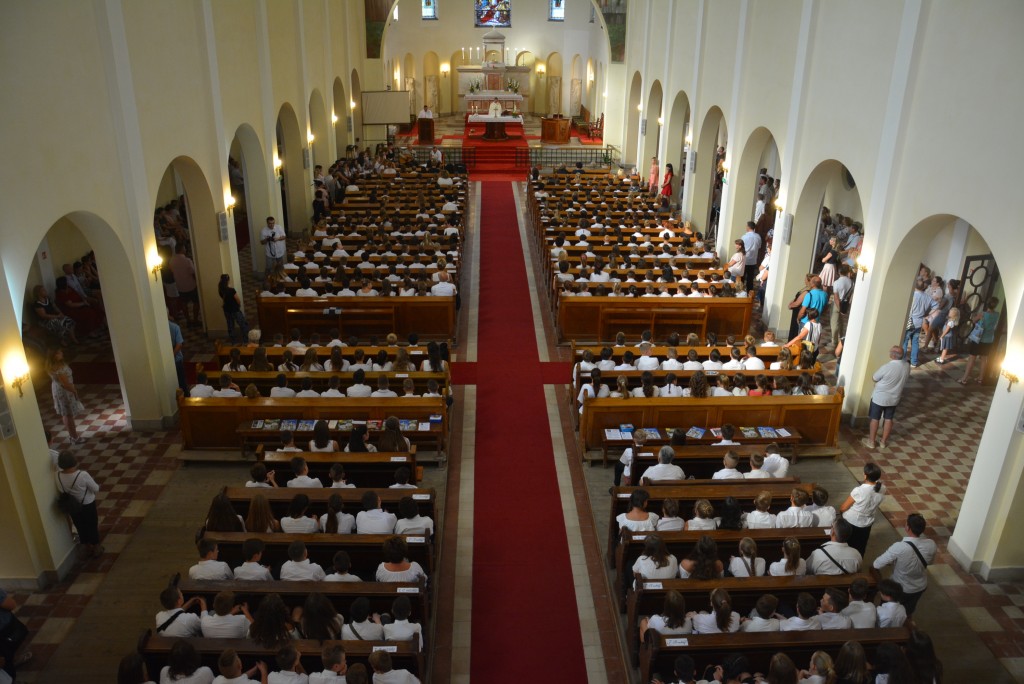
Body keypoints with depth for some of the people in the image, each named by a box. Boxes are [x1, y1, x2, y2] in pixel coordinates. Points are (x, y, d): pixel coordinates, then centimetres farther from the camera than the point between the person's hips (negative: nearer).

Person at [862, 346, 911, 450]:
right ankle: (883, 442, 29)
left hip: (879, 398, -5)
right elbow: (903, 381, 8)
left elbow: (874, 378, -12)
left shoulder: (887, 367, -28)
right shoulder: (907, 367, -9)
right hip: (894, 398, 5)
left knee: (875, 419, 10)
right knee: (888, 419, 18)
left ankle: (871, 441, 21)